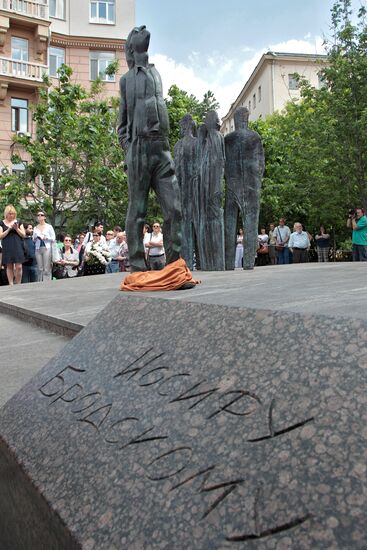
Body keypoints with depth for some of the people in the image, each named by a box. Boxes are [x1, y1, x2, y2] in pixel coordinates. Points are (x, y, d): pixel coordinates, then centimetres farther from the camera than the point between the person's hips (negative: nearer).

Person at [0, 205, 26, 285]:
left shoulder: (18, 222, 10)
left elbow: (23, 235, 7)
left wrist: (16, 228, -9)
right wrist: (9, 229, -10)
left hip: (17, 247, 0)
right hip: (7, 248, 0)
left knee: (18, 266, -8)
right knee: (9, 267, 2)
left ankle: (18, 284, 2)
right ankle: (11, 285, 6)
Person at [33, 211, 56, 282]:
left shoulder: (49, 227, 6)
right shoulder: (35, 228, 16)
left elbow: (53, 238, 2)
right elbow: (33, 239, 18)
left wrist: (46, 238, -14)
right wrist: (35, 238, -4)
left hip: (47, 248, -3)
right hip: (38, 249, 4)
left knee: (47, 269, -8)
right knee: (40, 268, 3)